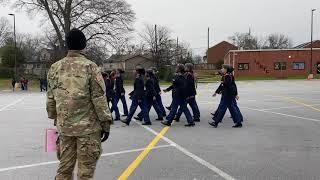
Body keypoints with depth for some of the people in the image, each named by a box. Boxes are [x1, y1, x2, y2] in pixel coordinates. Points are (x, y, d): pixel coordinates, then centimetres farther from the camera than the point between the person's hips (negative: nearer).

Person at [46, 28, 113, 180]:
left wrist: (55, 119, 23)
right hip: (88, 127, -5)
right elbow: (99, 98, -13)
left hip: (64, 126, 5)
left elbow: (50, 98, 10)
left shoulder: (55, 68, 4)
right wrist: (106, 123, -4)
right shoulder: (90, 67, -11)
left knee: (64, 167, 16)